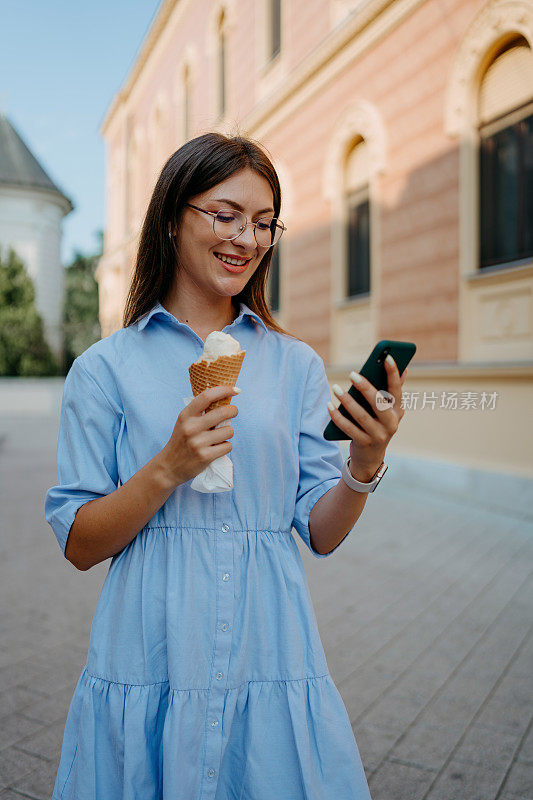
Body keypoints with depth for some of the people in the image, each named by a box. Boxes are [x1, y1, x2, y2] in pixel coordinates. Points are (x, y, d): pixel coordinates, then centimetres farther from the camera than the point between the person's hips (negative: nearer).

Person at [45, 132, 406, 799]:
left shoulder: (296, 365, 2)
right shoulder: (105, 367, -3)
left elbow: (321, 532, 2)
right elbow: (78, 544, -4)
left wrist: (365, 466, -17)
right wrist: (167, 469, -19)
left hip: (273, 667, 2)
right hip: (148, 673, -1)